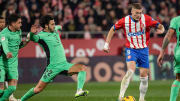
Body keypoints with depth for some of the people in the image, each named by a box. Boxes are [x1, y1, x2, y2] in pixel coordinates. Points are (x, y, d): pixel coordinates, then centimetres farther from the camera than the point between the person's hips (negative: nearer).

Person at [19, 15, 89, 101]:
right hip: (53, 67, -6)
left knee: (82, 68, -16)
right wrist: (32, 33, -55)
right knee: (38, 89, -5)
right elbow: (33, 38, -34)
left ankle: (79, 91, -29)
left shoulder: (55, 30, 12)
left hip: (64, 64, 6)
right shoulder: (41, 36, -12)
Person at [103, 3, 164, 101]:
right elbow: (113, 29, 7)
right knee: (130, 71, -24)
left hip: (143, 50, 2)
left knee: (144, 75, 4)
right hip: (131, 49, -2)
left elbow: (160, 26, -3)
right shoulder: (124, 21, -8)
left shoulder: (146, 19, -8)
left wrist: (161, 30, -28)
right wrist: (106, 44, 3)